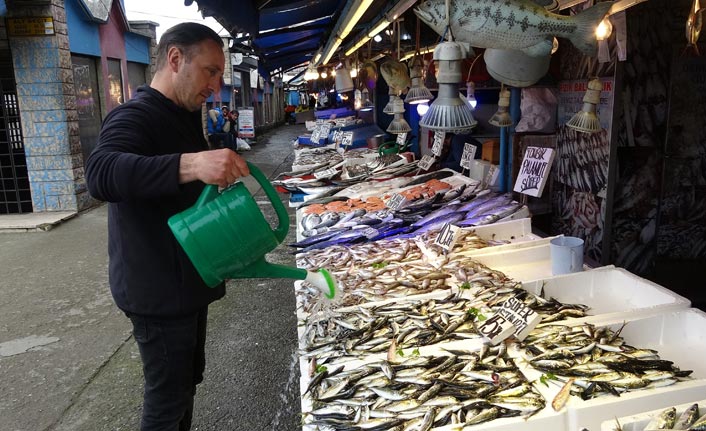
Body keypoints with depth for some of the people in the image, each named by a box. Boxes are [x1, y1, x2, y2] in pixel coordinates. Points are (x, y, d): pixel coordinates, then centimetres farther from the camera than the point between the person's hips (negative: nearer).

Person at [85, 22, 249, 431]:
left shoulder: (184, 116, 11)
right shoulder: (135, 115, -19)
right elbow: (100, 174, -40)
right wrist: (191, 164, -51)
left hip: (186, 279, 9)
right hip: (157, 289, -9)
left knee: (188, 380, 22)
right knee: (168, 396, 4)